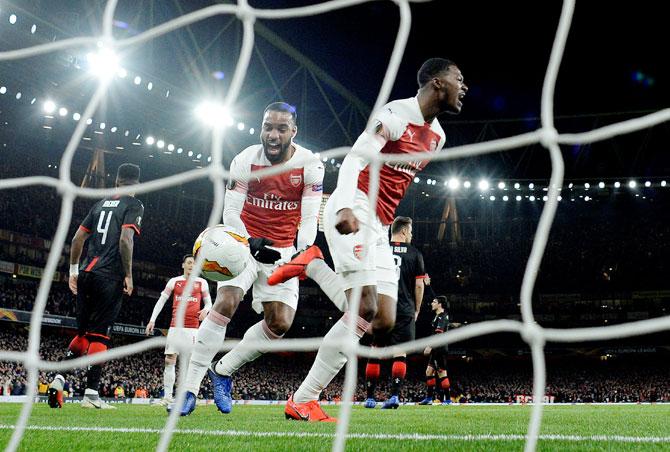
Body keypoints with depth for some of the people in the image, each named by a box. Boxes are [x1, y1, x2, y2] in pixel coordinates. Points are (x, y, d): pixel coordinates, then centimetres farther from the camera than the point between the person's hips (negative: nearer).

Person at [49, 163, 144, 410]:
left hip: (86, 273, 6)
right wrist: (128, 275, -8)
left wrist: (73, 271, 22)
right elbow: (125, 240, -14)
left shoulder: (100, 204, 19)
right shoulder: (134, 205, 0)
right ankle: (91, 393, -5)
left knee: (83, 332, 16)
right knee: (100, 335, -4)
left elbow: (77, 239, 16)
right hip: (110, 277, -6)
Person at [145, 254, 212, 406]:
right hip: (175, 326, 1)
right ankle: (167, 396, 0)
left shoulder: (202, 282, 9)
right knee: (169, 361, -4)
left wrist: (205, 310, -11)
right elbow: (161, 300, 9)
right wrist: (152, 320, 2)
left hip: (193, 328, -1)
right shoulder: (174, 281, 9)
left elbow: (209, 302, 13)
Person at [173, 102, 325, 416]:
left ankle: (223, 370, 15)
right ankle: (190, 387, -16)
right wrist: (251, 243, -28)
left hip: (282, 251, 2)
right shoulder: (246, 161, -10)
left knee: (280, 324, -6)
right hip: (245, 242, -2)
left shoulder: (309, 165, -9)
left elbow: (310, 218, -11)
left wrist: (303, 252, -29)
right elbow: (231, 212, -9)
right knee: (225, 304, -21)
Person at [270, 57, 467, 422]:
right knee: (366, 310, -18)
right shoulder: (396, 114, -8)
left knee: (384, 322, 0)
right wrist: (345, 207, -35)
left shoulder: (436, 136, 18)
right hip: (355, 212, -9)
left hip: (379, 228, 9)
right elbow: (354, 160, -19)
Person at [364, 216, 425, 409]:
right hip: (405, 311, -1)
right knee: (400, 353, 0)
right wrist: (416, 310, 11)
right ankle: (395, 395, -10)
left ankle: (370, 397, 8)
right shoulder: (414, 254, 4)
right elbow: (419, 285, 1)